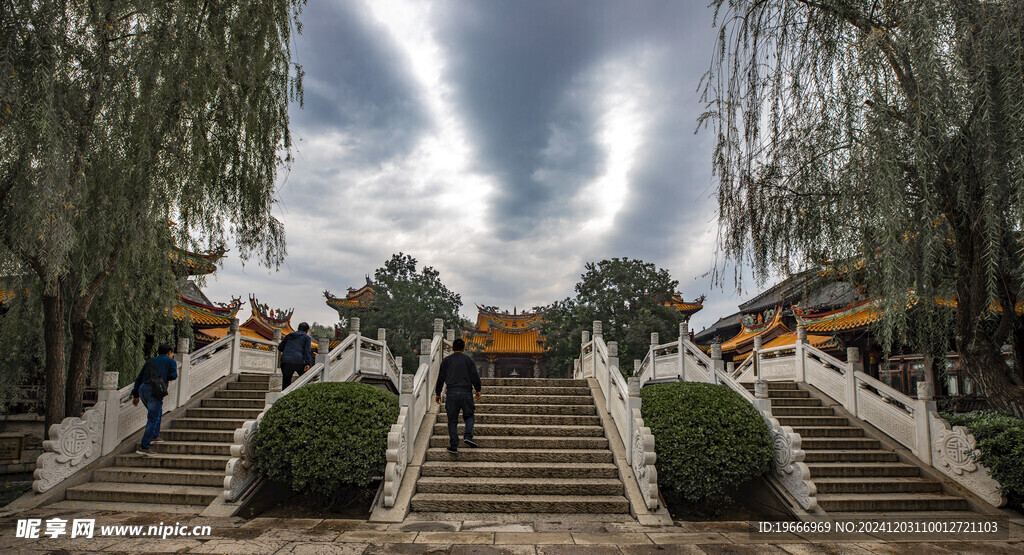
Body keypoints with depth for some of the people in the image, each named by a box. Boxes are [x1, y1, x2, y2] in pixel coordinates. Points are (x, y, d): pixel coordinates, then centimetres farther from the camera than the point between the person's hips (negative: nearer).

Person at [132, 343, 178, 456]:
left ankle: (154, 436, 29)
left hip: (142, 389, 6)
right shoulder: (171, 361, 11)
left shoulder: (150, 361, 25)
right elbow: (173, 375, -3)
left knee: (157, 412, 28)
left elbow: (139, 378, 21)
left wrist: (135, 395, 22)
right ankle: (143, 447, -9)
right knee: (153, 420, -4)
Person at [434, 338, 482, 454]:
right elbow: (475, 376, 1)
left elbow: (440, 378, 9)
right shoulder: (468, 360, 5)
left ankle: (453, 446, 2)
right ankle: (468, 436, -4)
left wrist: (437, 394, 15)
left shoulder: (446, 360, 8)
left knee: (452, 420, 5)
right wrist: (478, 390, 11)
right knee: (469, 416, 17)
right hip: (466, 392, -1)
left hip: (452, 393, 1)